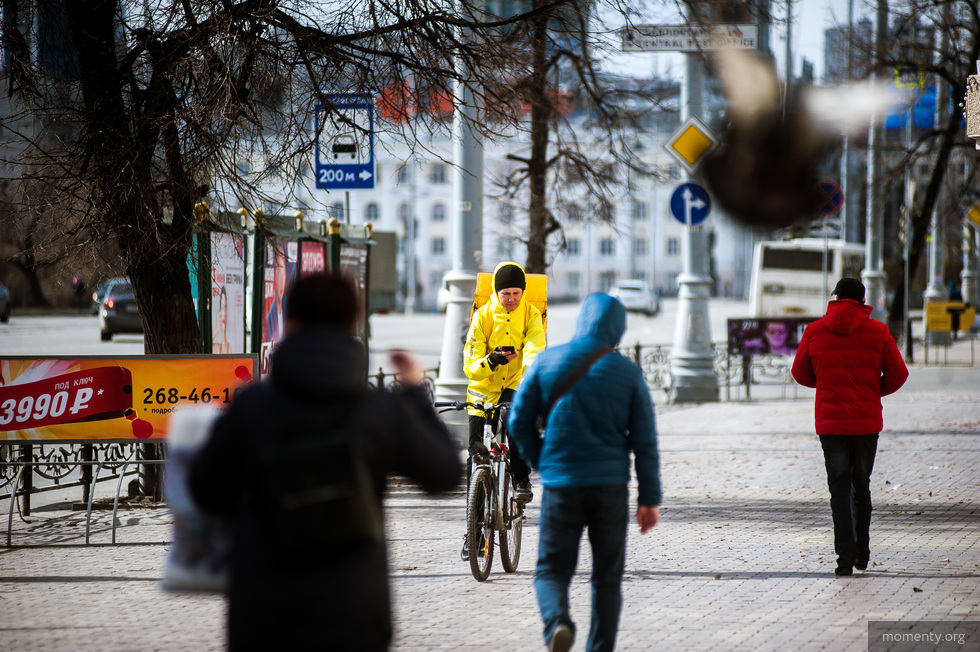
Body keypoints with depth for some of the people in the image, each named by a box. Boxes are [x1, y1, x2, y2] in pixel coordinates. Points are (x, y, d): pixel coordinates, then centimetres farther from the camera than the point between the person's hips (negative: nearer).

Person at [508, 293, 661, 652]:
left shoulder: (546, 361, -2)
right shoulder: (627, 372, -2)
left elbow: (519, 422, 1)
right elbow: (644, 440, -1)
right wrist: (650, 498, 4)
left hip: (560, 485, 0)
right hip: (611, 487, 0)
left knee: (552, 570, 7)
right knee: (607, 576, 12)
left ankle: (557, 620, -22)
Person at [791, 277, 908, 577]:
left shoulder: (814, 331, -1)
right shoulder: (878, 332, -2)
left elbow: (801, 374, 9)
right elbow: (898, 374, -1)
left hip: (830, 421, -1)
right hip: (867, 420, 1)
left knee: (839, 489, 0)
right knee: (861, 487, 15)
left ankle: (846, 556, -10)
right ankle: (862, 554, 21)